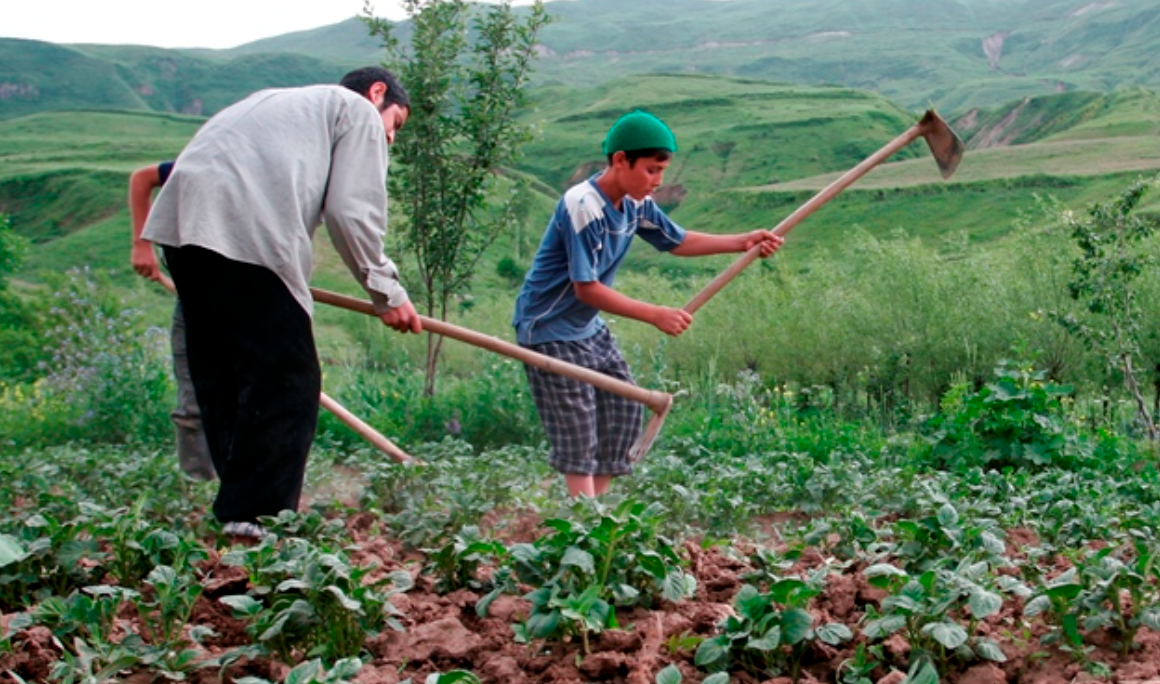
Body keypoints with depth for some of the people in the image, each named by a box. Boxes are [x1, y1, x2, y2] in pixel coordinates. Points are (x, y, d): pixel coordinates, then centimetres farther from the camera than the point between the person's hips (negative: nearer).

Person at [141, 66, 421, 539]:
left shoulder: (284, 102, 38)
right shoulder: (358, 111, 15)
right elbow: (351, 212, 1)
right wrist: (386, 292, 11)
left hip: (182, 219, 9)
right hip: (246, 232, -9)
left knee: (221, 377, 13)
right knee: (287, 380, -5)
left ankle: (232, 515, 17)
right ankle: (255, 517, -8)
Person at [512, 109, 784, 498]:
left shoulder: (636, 203, 0)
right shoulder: (583, 207, -27)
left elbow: (678, 241, 13)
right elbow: (586, 288, -28)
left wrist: (742, 243, 1)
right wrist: (656, 315, -29)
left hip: (589, 328, 9)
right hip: (550, 330, -9)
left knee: (623, 412, 11)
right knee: (578, 436, -10)